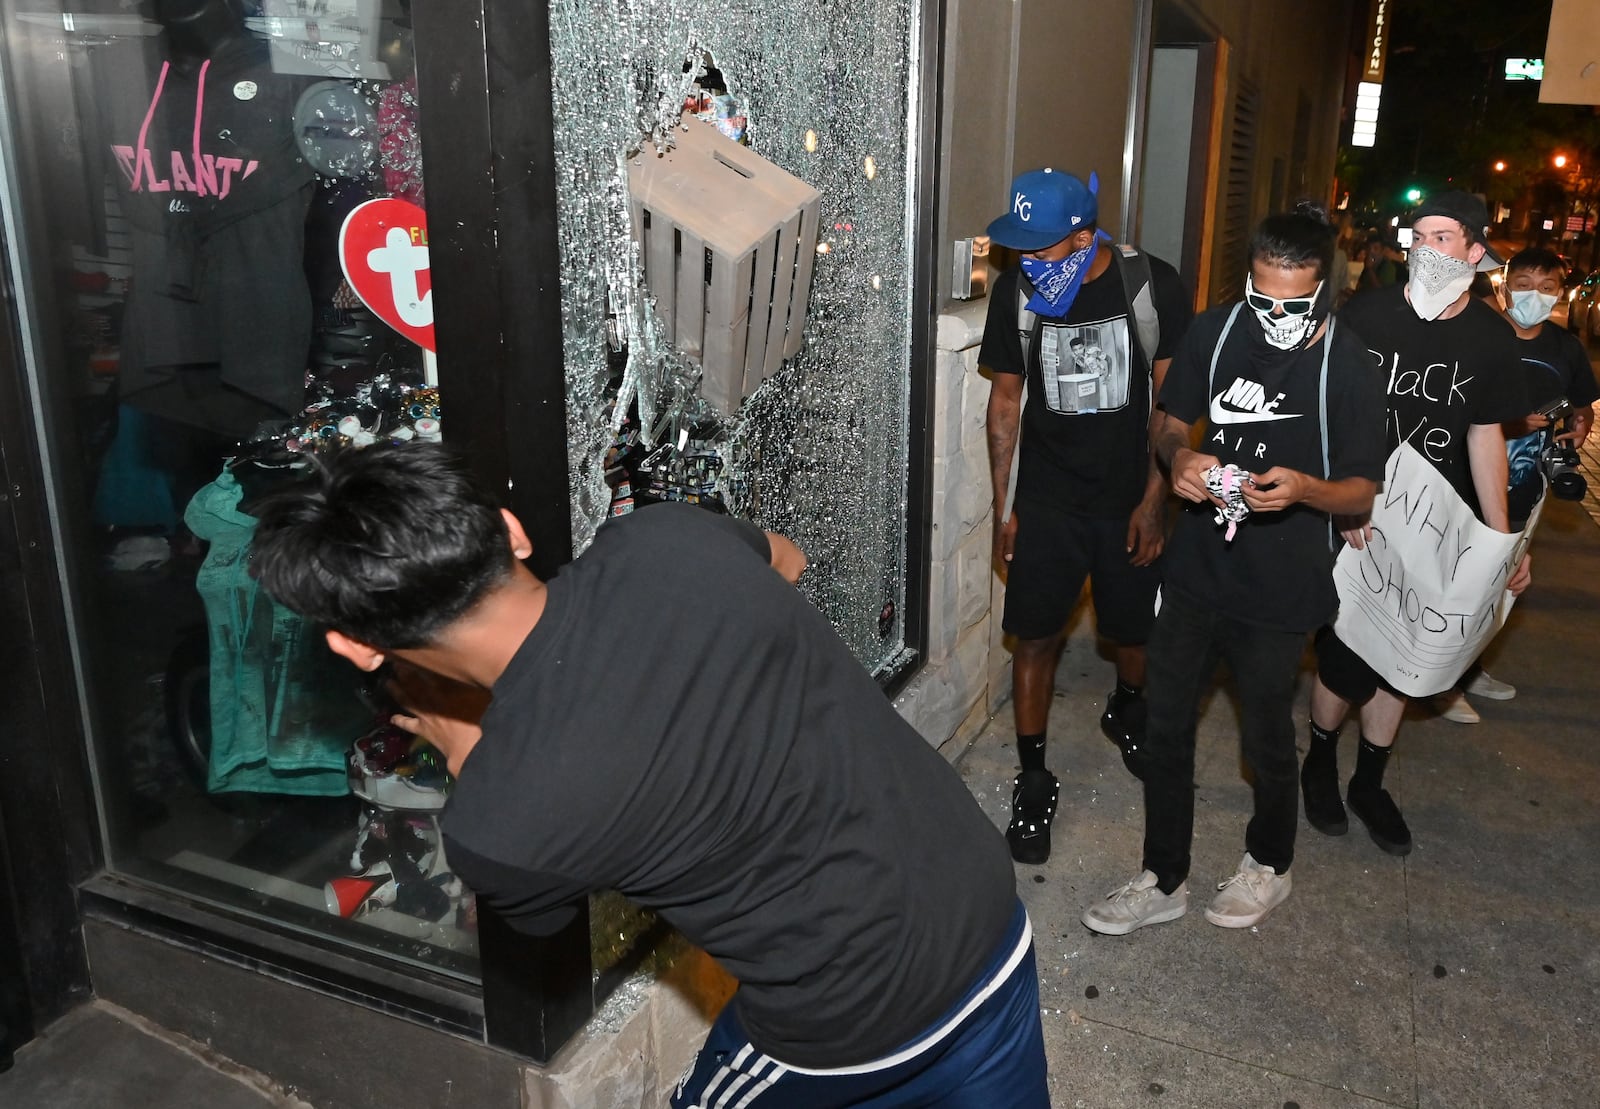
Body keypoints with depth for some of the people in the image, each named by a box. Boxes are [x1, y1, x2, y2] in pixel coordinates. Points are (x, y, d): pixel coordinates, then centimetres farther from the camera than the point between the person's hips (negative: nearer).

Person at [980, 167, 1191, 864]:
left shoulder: (1153, 284, -11)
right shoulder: (1015, 291, -6)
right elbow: (1006, 399, 2)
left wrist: (1154, 498, -7)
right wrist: (1003, 506, 2)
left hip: (1130, 499, 0)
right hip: (1047, 501, 1)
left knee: (1135, 633, 12)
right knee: (1036, 639, 1)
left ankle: (1126, 710, 46)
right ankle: (1034, 780, 16)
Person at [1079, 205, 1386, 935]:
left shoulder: (1348, 369, -13)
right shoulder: (1214, 332, -4)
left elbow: (1362, 492, -6)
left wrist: (1303, 488, -28)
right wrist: (1177, 456, -15)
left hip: (1281, 588, -3)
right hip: (1196, 567, 4)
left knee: (1267, 737, 13)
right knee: (1165, 722, 10)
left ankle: (1269, 864, 41)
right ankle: (1164, 880, 28)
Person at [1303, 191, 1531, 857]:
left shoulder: (1491, 337, -1)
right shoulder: (1365, 316, -12)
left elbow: (1485, 433, 7)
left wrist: (1502, 537, 6)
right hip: (1356, 521, -3)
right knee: (1345, 658, 2)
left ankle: (1369, 784, 32)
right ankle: (1320, 764, 30)